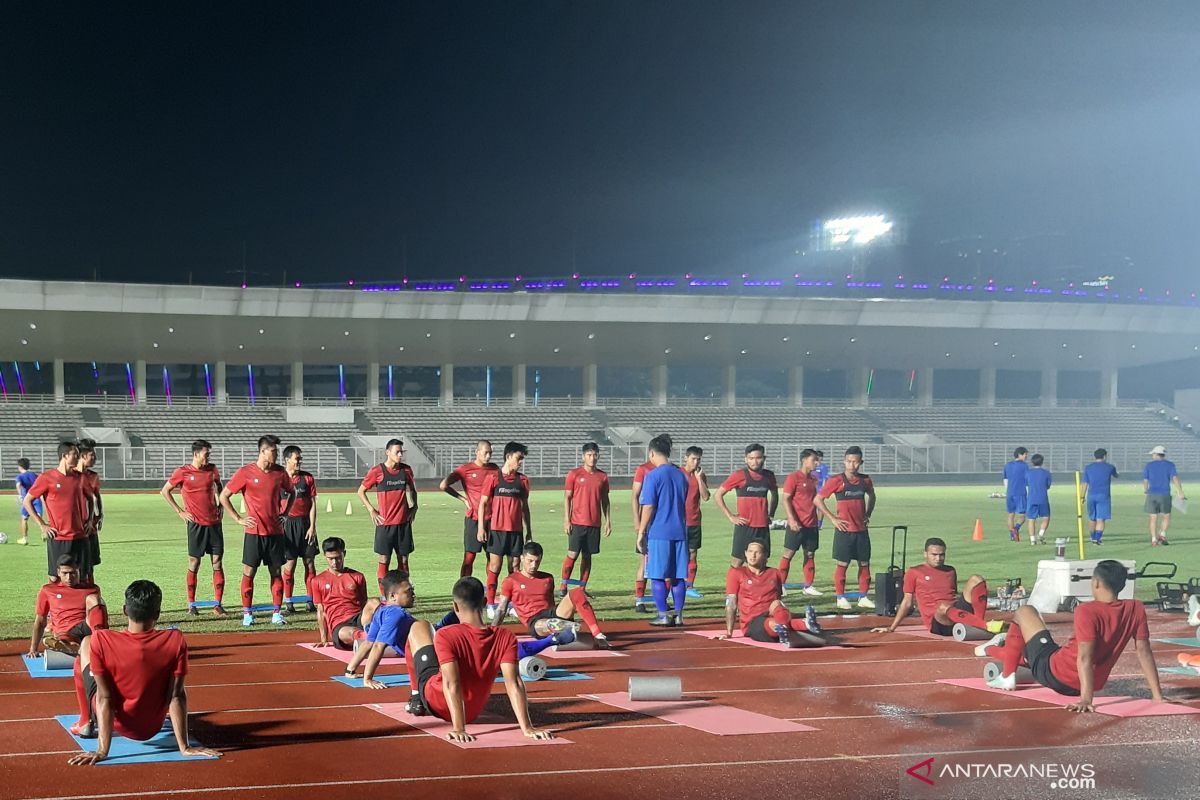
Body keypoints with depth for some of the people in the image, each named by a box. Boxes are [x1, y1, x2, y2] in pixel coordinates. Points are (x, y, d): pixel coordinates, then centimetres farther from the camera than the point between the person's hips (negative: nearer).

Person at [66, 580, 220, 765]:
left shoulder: (101, 640, -25)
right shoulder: (175, 641, -22)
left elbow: (104, 698, -23)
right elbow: (176, 696, -19)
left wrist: (102, 751, -21)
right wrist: (185, 747, -15)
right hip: (152, 729, 1)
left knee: (85, 643, 16)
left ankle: (86, 722, 25)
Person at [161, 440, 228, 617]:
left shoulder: (212, 469, 6)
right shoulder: (183, 472, -5)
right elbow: (164, 491, 3)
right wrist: (179, 512, -1)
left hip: (214, 522, 4)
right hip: (196, 523, -3)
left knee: (218, 564, 0)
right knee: (194, 564, 2)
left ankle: (218, 605, 2)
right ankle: (191, 604, 12)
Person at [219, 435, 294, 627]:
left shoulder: (280, 472, 5)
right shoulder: (245, 473, -7)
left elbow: (291, 493, 23)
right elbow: (224, 496, -2)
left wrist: (284, 513, 10)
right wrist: (238, 519, -6)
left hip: (275, 531, 4)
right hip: (254, 532, -4)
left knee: (276, 572, 5)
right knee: (249, 572, 0)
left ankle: (277, 613, 9)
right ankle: (247, 614, 7)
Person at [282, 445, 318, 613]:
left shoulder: (308, 478, 6)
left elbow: (312, 504, 5)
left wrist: (312, 526, -3)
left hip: (305, 523, 2)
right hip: (287, 523, -2)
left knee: (309, 562, 2)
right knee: (289, 564, -2)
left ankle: (310, 600, 9)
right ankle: (289, 603, 4)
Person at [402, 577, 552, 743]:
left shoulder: (446, 636, -30)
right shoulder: (505, 637, -21)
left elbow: (452, 684, -37)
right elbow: (514, 683, -28)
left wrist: (459, 729, -41)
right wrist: (527, 728, -29)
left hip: (436, 704, -3)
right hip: (474, 712, 3)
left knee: (419, 627, 15)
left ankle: (417, 699, 24)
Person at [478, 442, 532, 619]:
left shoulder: (522, 480, 8)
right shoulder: (494, 477, -3)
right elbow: (483, 503, -2)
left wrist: (529, 530, 15)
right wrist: (481, 527, -8)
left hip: (516, 530, 4)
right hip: (497, 529, -4)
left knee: (514, 566, 5)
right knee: (495, 566, -4)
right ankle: (490, 604, 3)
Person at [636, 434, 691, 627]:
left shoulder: (653, 476, -8)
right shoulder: (681, 475, 11)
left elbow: (648, 508, -10)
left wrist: (641, 533, -5)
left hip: (658, 533, -6)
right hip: (679, 532, 6)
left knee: (657, 576, 1)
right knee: (679, 576, 9)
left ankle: (663, 616, 0)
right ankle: (678, 615, 10)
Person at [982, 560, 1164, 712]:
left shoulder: (1087, 611, -25)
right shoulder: (1136, 609, -8)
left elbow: (1085, 657, -33)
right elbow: (1143, 651, -9)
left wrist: (1086, 699, -38)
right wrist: (1157, 695, -6)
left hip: (1054, 674, -6)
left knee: (1024, 612, 13)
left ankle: (1007, 676, 23)